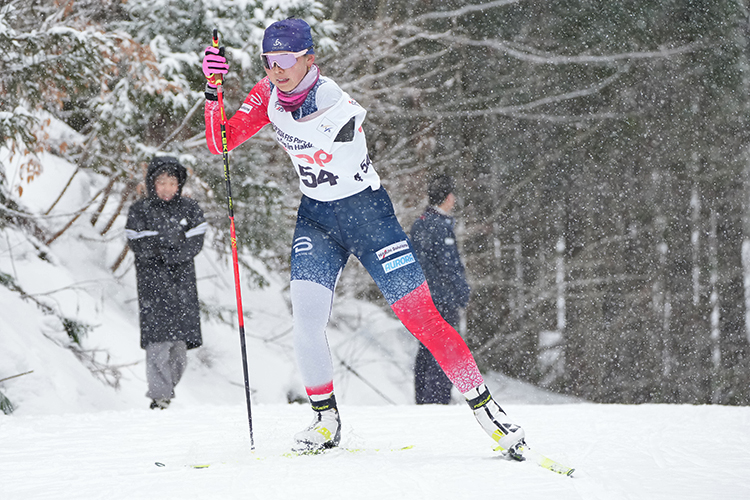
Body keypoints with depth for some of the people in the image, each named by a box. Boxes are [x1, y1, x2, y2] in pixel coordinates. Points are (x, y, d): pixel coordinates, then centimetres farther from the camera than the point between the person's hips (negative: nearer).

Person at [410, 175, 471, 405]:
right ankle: (436, 401, -11)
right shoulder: (441, 226, -14)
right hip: (442, 300, -9)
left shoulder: (418, 225, 13)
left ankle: (422, 401, 16)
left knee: (426, 351, 13)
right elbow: (450, 267, -17)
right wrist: (462, 296, -12)